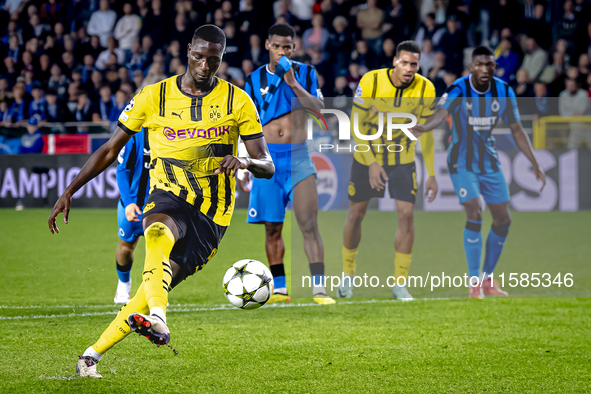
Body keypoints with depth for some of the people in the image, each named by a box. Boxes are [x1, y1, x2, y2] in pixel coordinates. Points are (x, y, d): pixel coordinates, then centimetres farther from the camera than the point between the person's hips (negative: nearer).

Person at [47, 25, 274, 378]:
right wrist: (69, 192, 2)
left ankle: (93, 354, -3)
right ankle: (158, 317, -58)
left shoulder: (238, 102, 2)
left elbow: (268, 166, 0)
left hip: (212, 209, 1)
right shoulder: (154, 97, 3)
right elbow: (110, 150, 9)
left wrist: (245, 161, -25)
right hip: (168, 195, 0)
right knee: (159, 233, -38)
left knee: (157, 285, -11)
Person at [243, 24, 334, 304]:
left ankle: (319, 287, -13)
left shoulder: (305, 73, 6)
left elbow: (318, 109, -7)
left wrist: (294, 84, -16)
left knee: (309, 225, -11)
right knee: (272, 228, 3)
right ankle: (279, 288, 11)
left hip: (298, 155, -2)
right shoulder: (255, 79, 8)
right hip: (268, 156, 2)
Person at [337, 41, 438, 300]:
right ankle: (347, 275, 28)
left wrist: (431, 174, -4)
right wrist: (371, 164, -21)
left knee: (406, 214, -12)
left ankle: (399, 284, -2)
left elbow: (425, 133, -3)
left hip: (403, 160, 1)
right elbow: (357, 125, -13)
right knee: (356, 214, 7)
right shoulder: (370, 82, -20)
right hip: (367, 158, -1)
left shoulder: (425, 89, -14)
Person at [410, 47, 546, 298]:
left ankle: (488, 279, 22)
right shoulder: (458, 91, -18)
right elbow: (440, 114, -36)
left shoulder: (504, 93, -4)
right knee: (475, 215, -19)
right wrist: (423, 128, -58)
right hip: (462, 162, -5)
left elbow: (516, 129, 7)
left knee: (503, 220, 6)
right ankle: (474, 284, -11)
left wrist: (535, 164, 8)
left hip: (489, 161, 5)